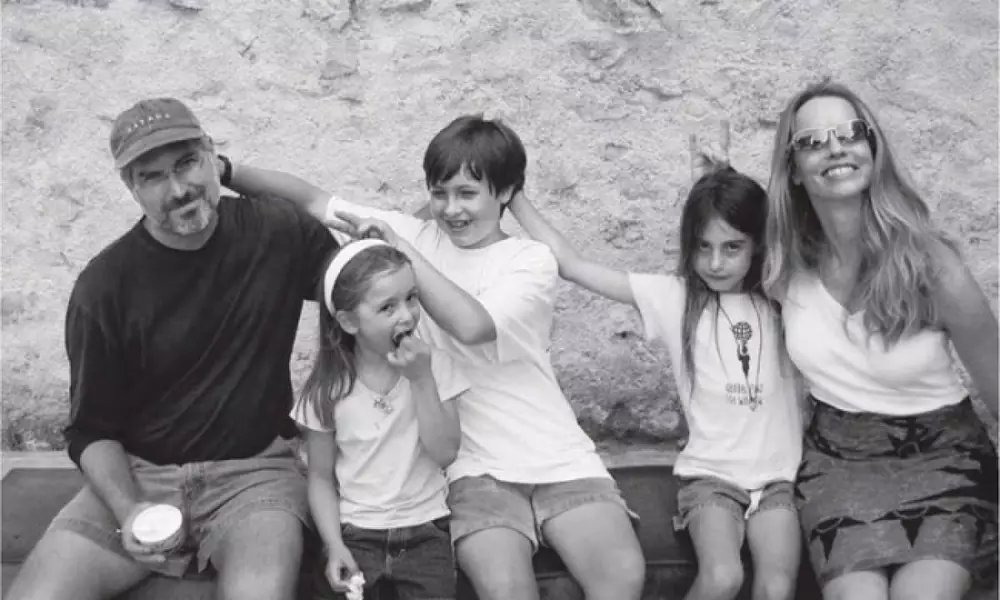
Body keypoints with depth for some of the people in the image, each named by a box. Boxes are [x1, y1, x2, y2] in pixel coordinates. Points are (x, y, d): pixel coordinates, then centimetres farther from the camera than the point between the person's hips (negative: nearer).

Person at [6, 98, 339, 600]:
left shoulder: (277, 232, -3)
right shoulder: (105, 286, -6)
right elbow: (92, 429, 0)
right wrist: (129, 511, -17)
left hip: (254, 471, -1)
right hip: (135, 474, 1)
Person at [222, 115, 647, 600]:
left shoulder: (531, 260, 0)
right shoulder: (415, 236, 7)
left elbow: (473, 326, -19)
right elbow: (313, 200, 3)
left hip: (557, 458, 0)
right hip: (479, 466, 0)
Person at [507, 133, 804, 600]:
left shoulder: (778, 296, 3)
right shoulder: (673, 297, -1)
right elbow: (571, 264, -4)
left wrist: (714, 179, -2)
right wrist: (511, 192, -8)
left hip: (775, 476, 2)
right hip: (709, 474, -1)